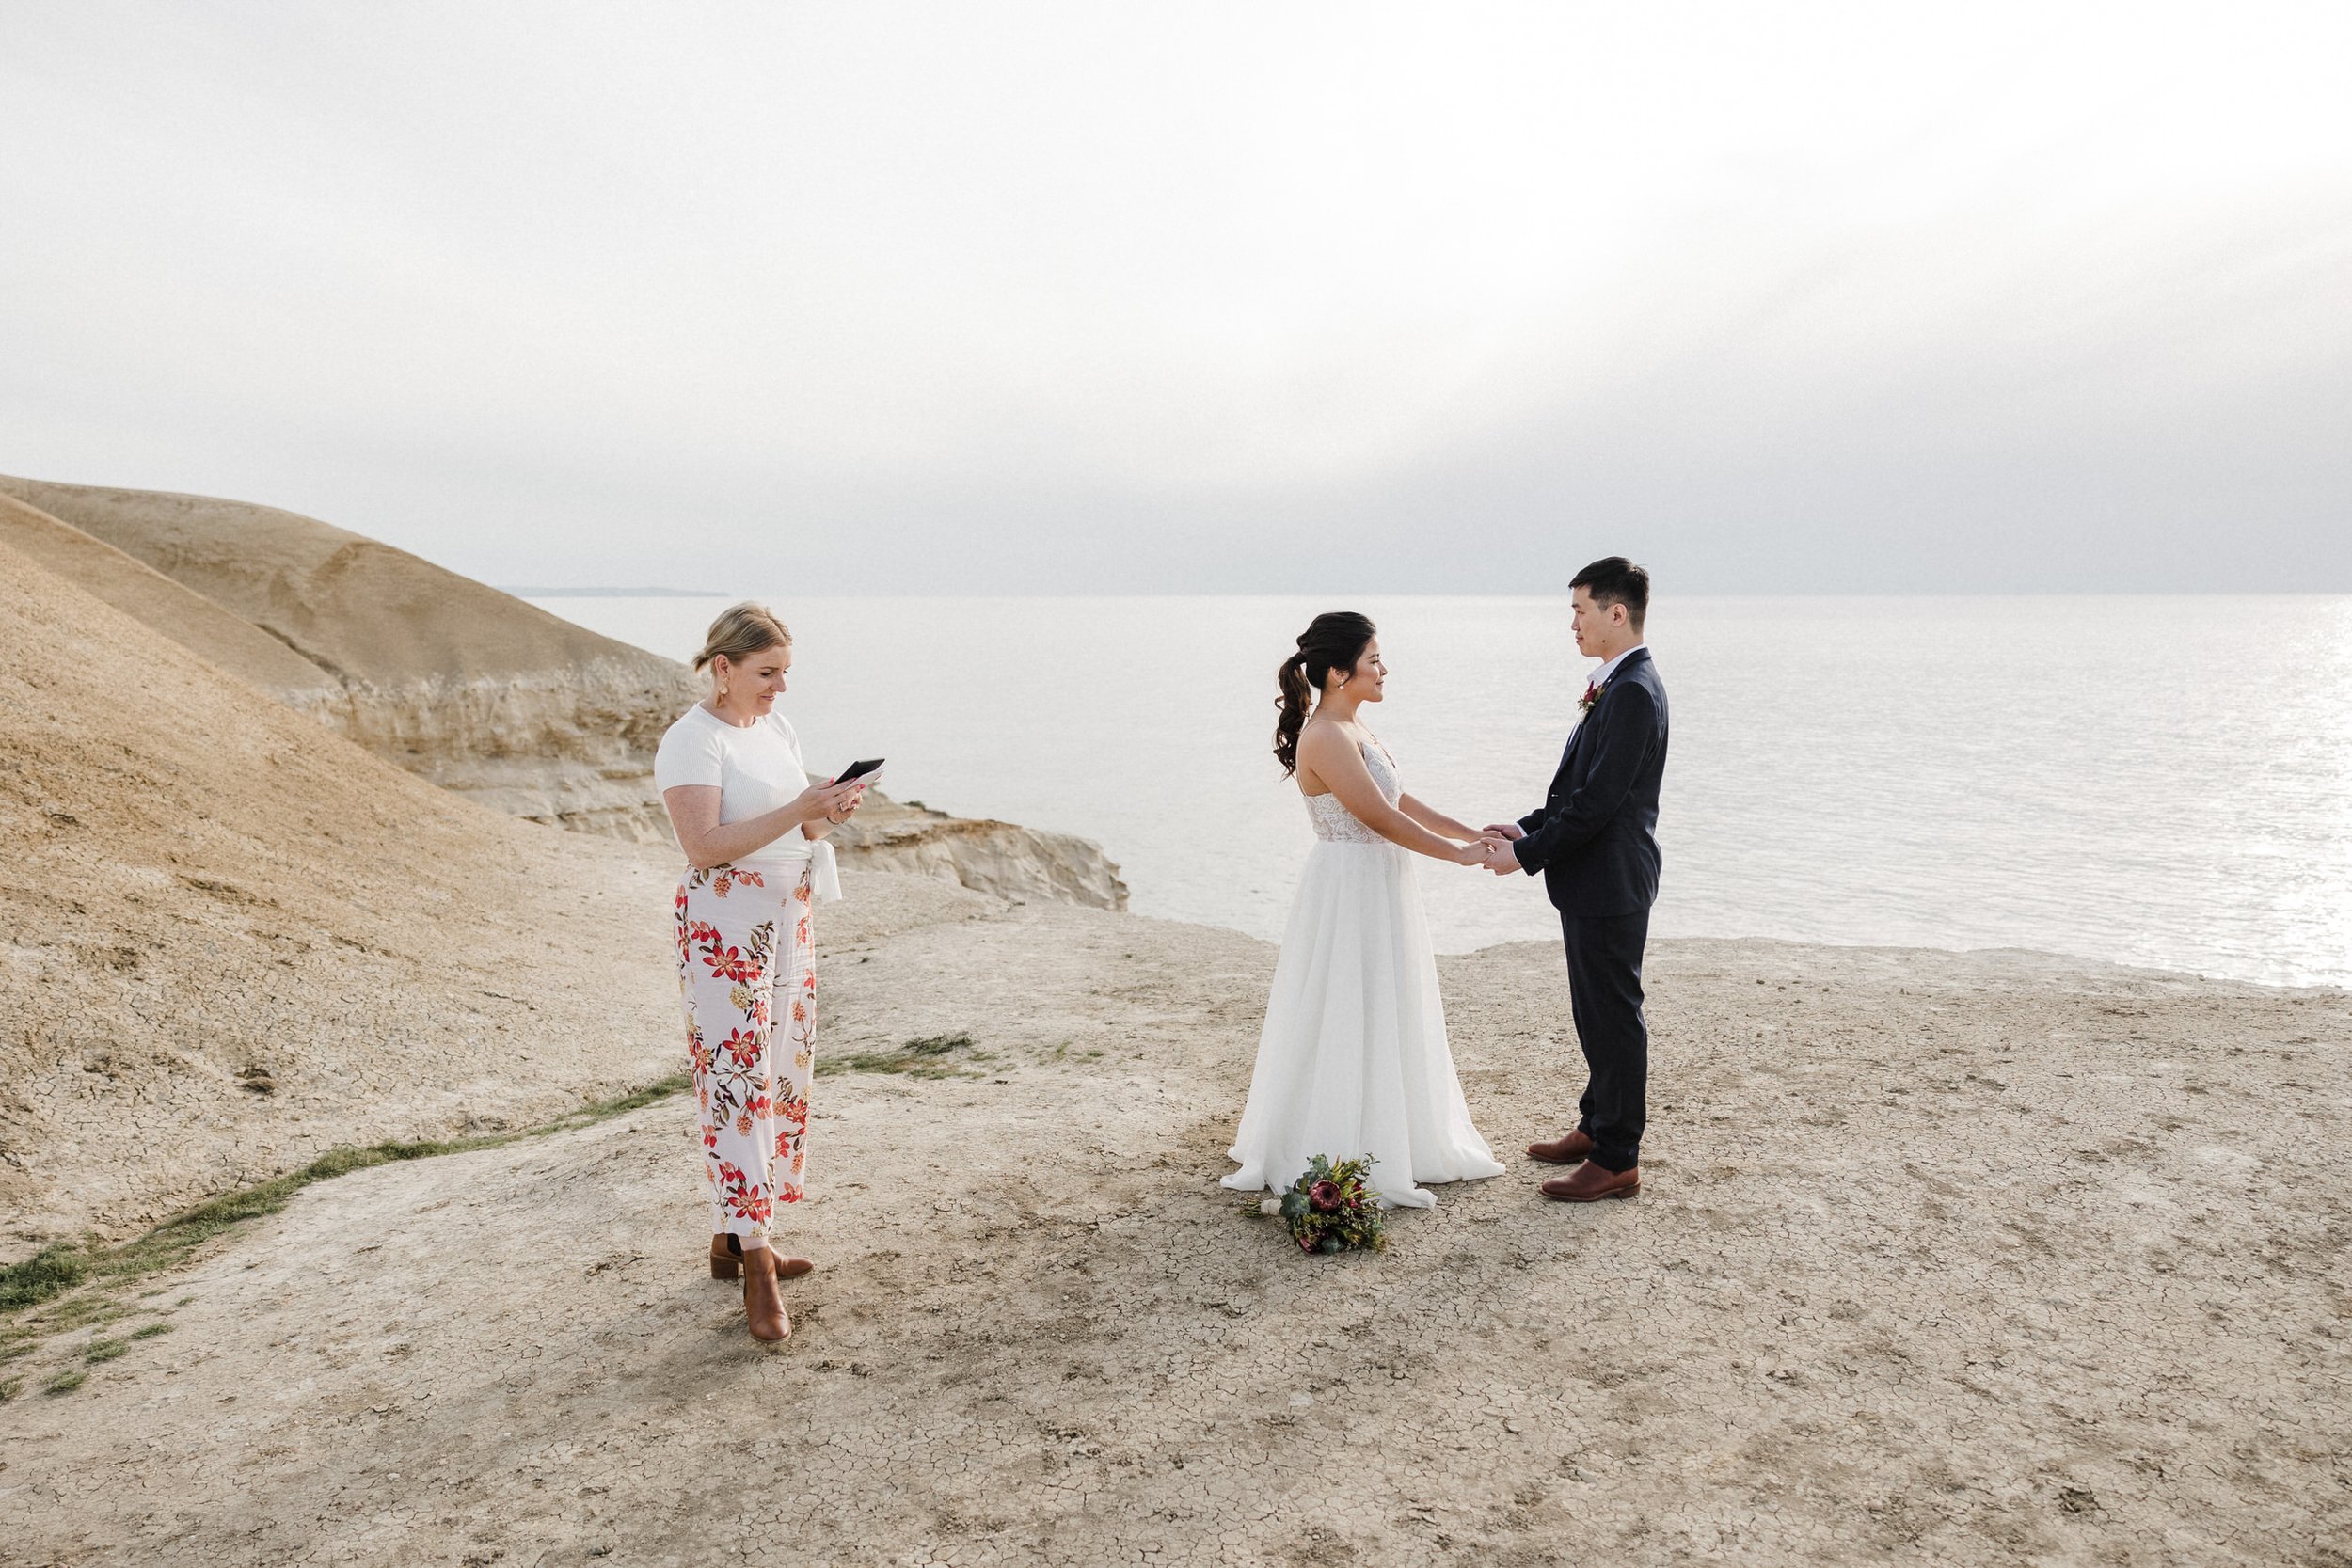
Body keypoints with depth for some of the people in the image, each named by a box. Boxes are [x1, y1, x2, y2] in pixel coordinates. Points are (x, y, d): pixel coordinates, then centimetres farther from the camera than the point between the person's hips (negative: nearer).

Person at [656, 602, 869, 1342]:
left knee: (784, 1074, 11)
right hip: (724, 926, -8)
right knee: (737, 1081, -9)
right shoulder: (690, 741, -13)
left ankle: (732, 1238, 22)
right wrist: (798, 810, -27)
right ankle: (757, 1263, -5)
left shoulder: (775, 729, 11)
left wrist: (829, 812, -8)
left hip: (788, 919, 9)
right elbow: (705, 845, -23)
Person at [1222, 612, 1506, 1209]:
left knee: (1381, 1020, 17)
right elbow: (1383, 819, -20)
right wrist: (1458, 853, -10)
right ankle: (1351, 1169, 11)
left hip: (1376, 891, 10)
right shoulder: (1327, 737, -20)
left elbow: (1402, 801, 14)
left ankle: (1392, 1146, 31)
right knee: (1351, 1022, -1)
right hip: (1349, 895, -10)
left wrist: (1475, 833, 9)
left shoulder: (1351, 729, 11)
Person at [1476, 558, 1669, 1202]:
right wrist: (1528, 826, 5)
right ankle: (1596, 1127, 34)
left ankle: (1617, 1160, 11)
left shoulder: (1633, 691, -20)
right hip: (1593, 882, 10)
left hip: (1610, 883, -10)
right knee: (1598, 1014, 20)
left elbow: (1599, 800, -24)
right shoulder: (1615, 684, 12)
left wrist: (1527, 855, -18)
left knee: (1614, 1016, 0)